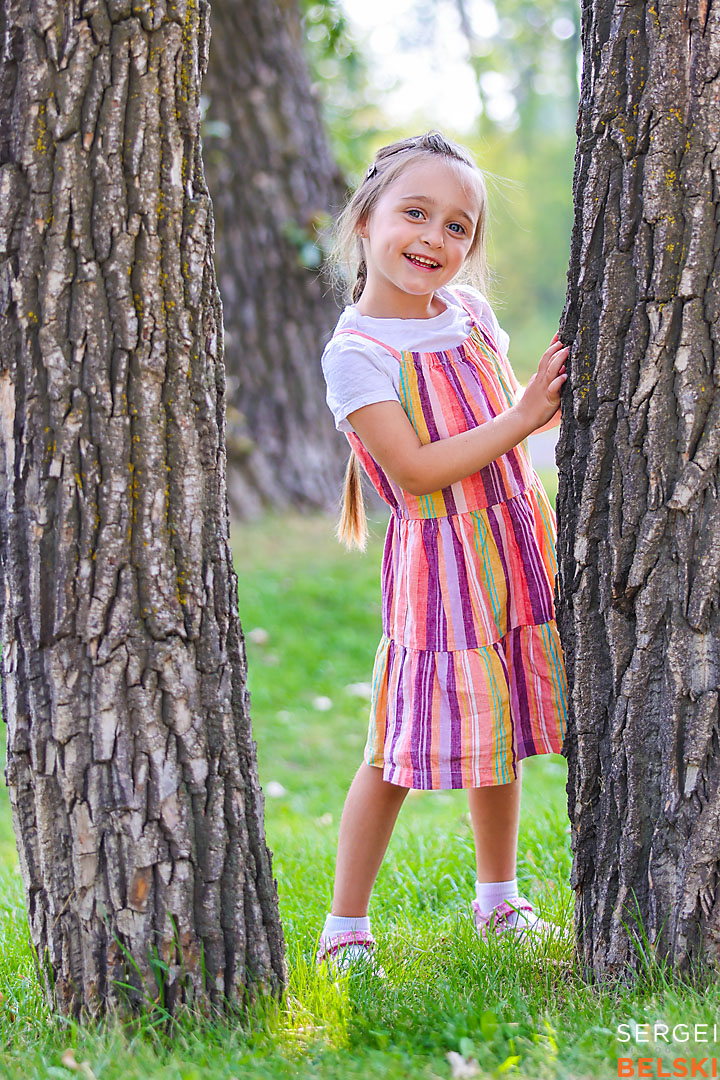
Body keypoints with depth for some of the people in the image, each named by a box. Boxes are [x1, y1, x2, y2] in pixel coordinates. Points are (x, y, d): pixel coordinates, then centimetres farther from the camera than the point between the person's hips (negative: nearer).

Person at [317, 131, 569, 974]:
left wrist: (559, 399, 2)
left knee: (500, 736, 16)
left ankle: (498, 902, 32)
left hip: (518, 551, 6)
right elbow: (416, 470, -21)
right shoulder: (355, 351, -14)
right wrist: (518, 419, -23)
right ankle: (346, 927, 11)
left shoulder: (470, 313, 6)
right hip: (438, 564, -6)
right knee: (399, 751, -2)